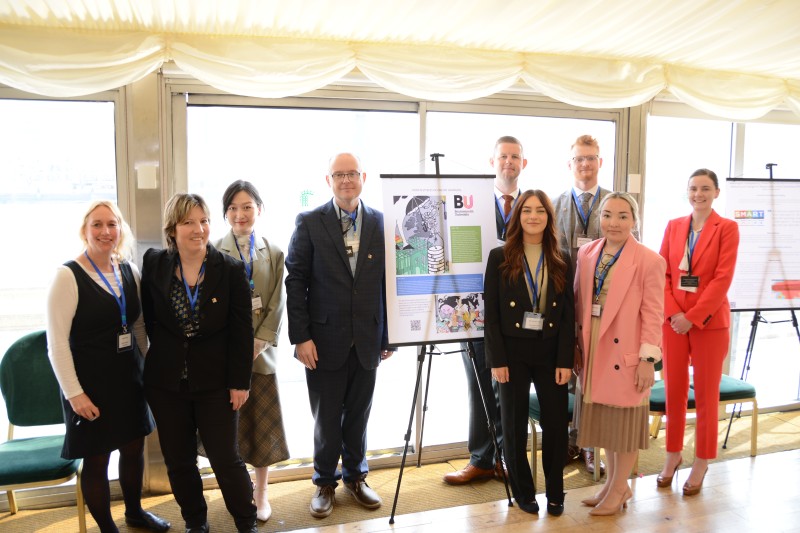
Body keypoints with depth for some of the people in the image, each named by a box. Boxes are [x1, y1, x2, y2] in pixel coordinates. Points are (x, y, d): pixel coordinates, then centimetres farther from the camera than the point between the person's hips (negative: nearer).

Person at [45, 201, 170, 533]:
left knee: (134, 447, 17)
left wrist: (146, 368, 13)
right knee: (96, 458, 7)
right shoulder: (68, 276, -13)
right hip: (90, 384, -5)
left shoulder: (129, 271, 4)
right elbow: (56, 342, -14)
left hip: (129, 378, 6)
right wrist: (74, 393, -15)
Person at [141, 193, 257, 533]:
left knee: (226, 459, 4)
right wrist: (166, 354, 7)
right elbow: (149, 318, 8)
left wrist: (240, 382, -8)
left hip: (216, 381, -2)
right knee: (178, 461, 14)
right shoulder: (154, 264, -3)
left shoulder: (230, 269, -9)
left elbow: (242, 331, -8)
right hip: (166, 383, 3)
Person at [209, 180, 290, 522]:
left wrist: (257, 346, -11)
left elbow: (276, 307, 0)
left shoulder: (274, 254, 3)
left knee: (262, 425, 10)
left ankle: (261, 495, 26)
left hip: (260, 352, 1)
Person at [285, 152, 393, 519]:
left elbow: (388, 281, 4)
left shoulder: (381, 223, 2)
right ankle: (325, 484, 31)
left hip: (367, 340, 2)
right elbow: (295, 281, -5)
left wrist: (389, 335, 4)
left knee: (358, 415, 15)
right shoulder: (309, 223, -3)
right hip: (324, 340, -2)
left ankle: (355, 477, 36)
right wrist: (300, 337, -9)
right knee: (326, 418, 11)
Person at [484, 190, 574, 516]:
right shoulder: (500, 257, -2)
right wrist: (497, 360, -10)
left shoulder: (561, 261, 5)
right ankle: (523, 492, 27)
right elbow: (491, 312, -5)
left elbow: (568, 314, 2)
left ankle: (555, 492, 26)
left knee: (556, 423, 6)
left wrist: (565, 360, -6)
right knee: (514, 425, 9)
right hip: (513, 351, -1)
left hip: (550, 351, 2)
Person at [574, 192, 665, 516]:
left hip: (626, 352, -5)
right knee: (602, 421, 17)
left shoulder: (649, 261, -11)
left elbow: (653, 315, -10)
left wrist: (648, 358, -13)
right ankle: (615, 483, 35)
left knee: (625, 422, 10)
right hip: (593, 350, 6)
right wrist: (576, 346, 8)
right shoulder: (586, 253, 4)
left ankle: (618, 489, 27)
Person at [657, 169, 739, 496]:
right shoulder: (673, 226, 10)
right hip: (673, 319, 3)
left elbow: (723, 278, -9)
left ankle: (701, 464, 18)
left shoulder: (727, 228, -1)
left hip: (709, 321, -3)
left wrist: (693, 317, -14)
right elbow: (662, 273, 5)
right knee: (673, 390, 7)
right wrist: (673, 312, -9)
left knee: (706, 394, 5)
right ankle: (673, 455, 23)